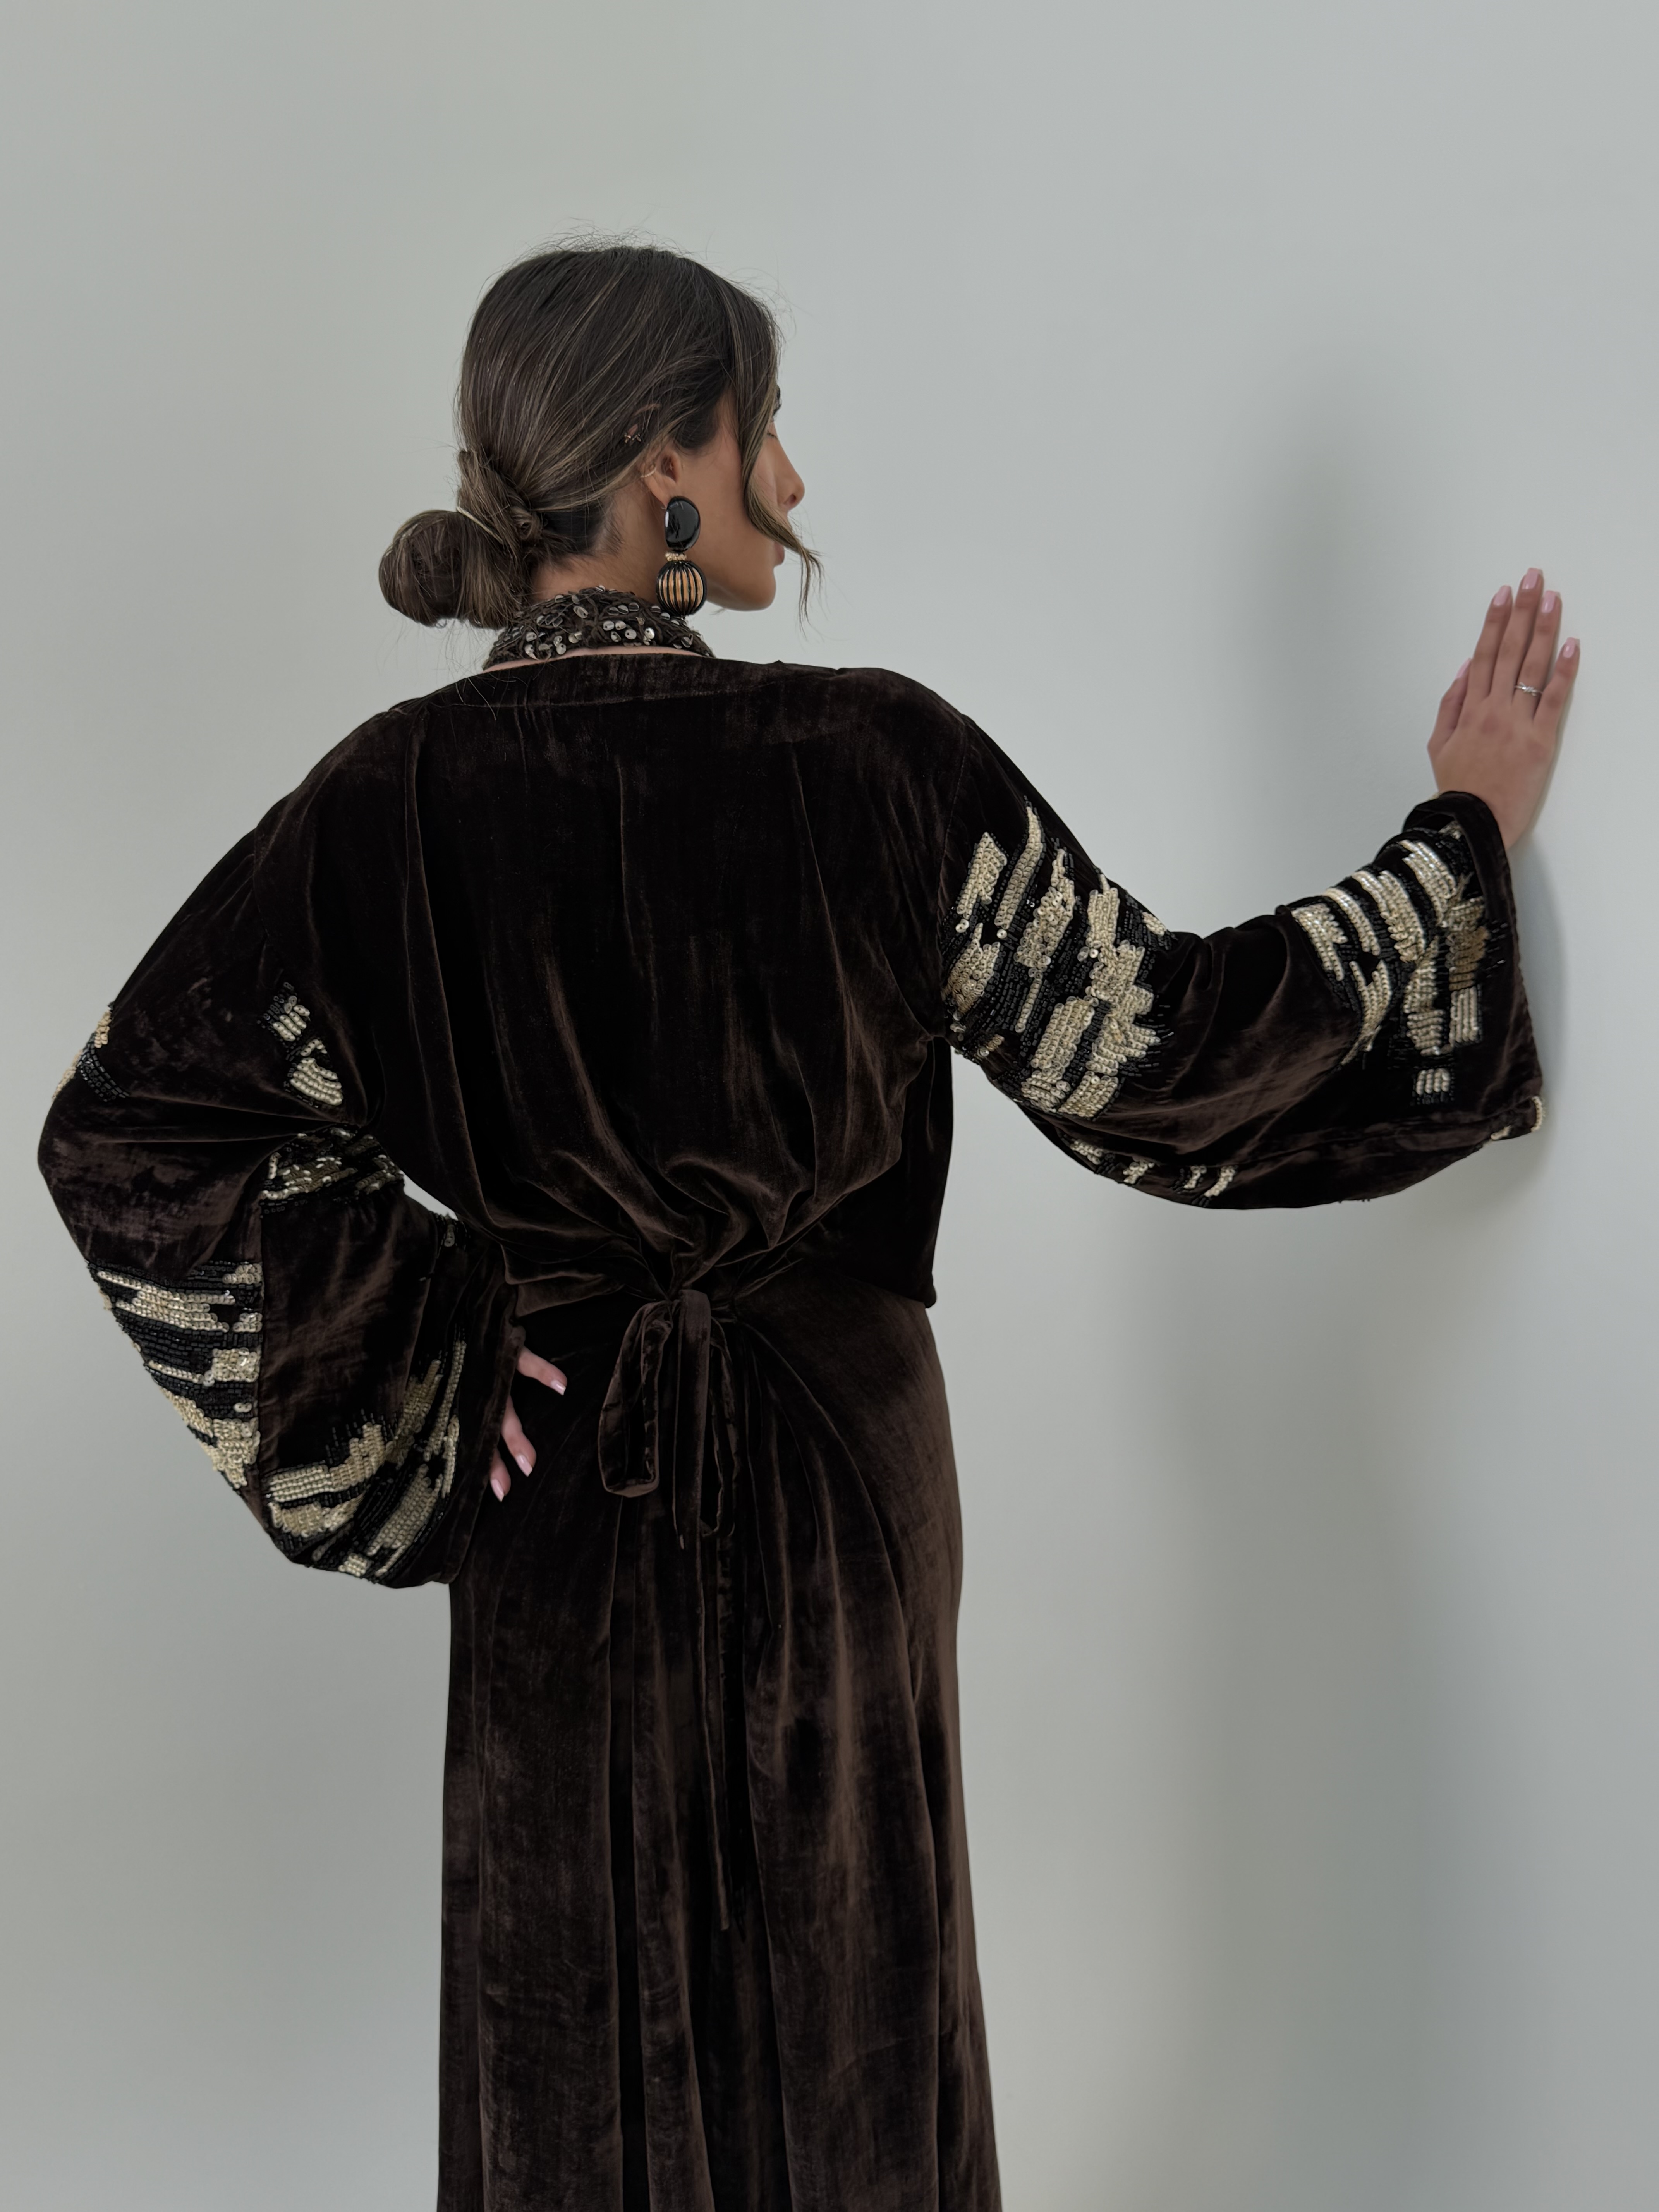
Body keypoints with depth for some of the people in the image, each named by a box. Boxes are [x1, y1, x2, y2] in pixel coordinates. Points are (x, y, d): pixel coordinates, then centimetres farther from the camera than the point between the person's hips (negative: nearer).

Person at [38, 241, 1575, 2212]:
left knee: (575, 2014, 20)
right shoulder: (876, 761, -16)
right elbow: (1169, 1049, -10)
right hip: (832, 1476, -2)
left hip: (557, 1493, 2)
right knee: (838, 2006, 17)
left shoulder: (393, 796, -9)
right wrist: (1466, 832, 0)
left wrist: (419, 1356, -4)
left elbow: (131, 1125, -9)